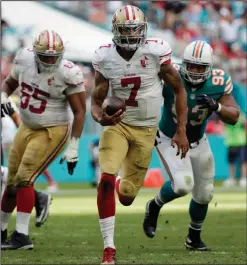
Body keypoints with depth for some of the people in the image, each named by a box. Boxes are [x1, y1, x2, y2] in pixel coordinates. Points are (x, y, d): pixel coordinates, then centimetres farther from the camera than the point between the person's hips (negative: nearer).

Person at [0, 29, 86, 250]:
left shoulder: (67, 74, -21)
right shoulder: (24, 58, -6)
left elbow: (79, 112, -14)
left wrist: (73, 148, -15)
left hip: (52, 132, -6)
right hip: (27, 128, 6)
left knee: (24, 180, -15)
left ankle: (22, 236, -11)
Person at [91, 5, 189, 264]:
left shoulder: (156, 53, -14)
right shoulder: (105, 58, -9)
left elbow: (179, 90, -2)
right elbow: (96, 101, -3)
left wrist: (181, 132, -5)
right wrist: (100, 117, -29)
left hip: (146, 130, 0)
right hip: (117, 125, 0)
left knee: (127, 197, 4)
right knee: (106, 179, -23)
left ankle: (123, 184, 46)